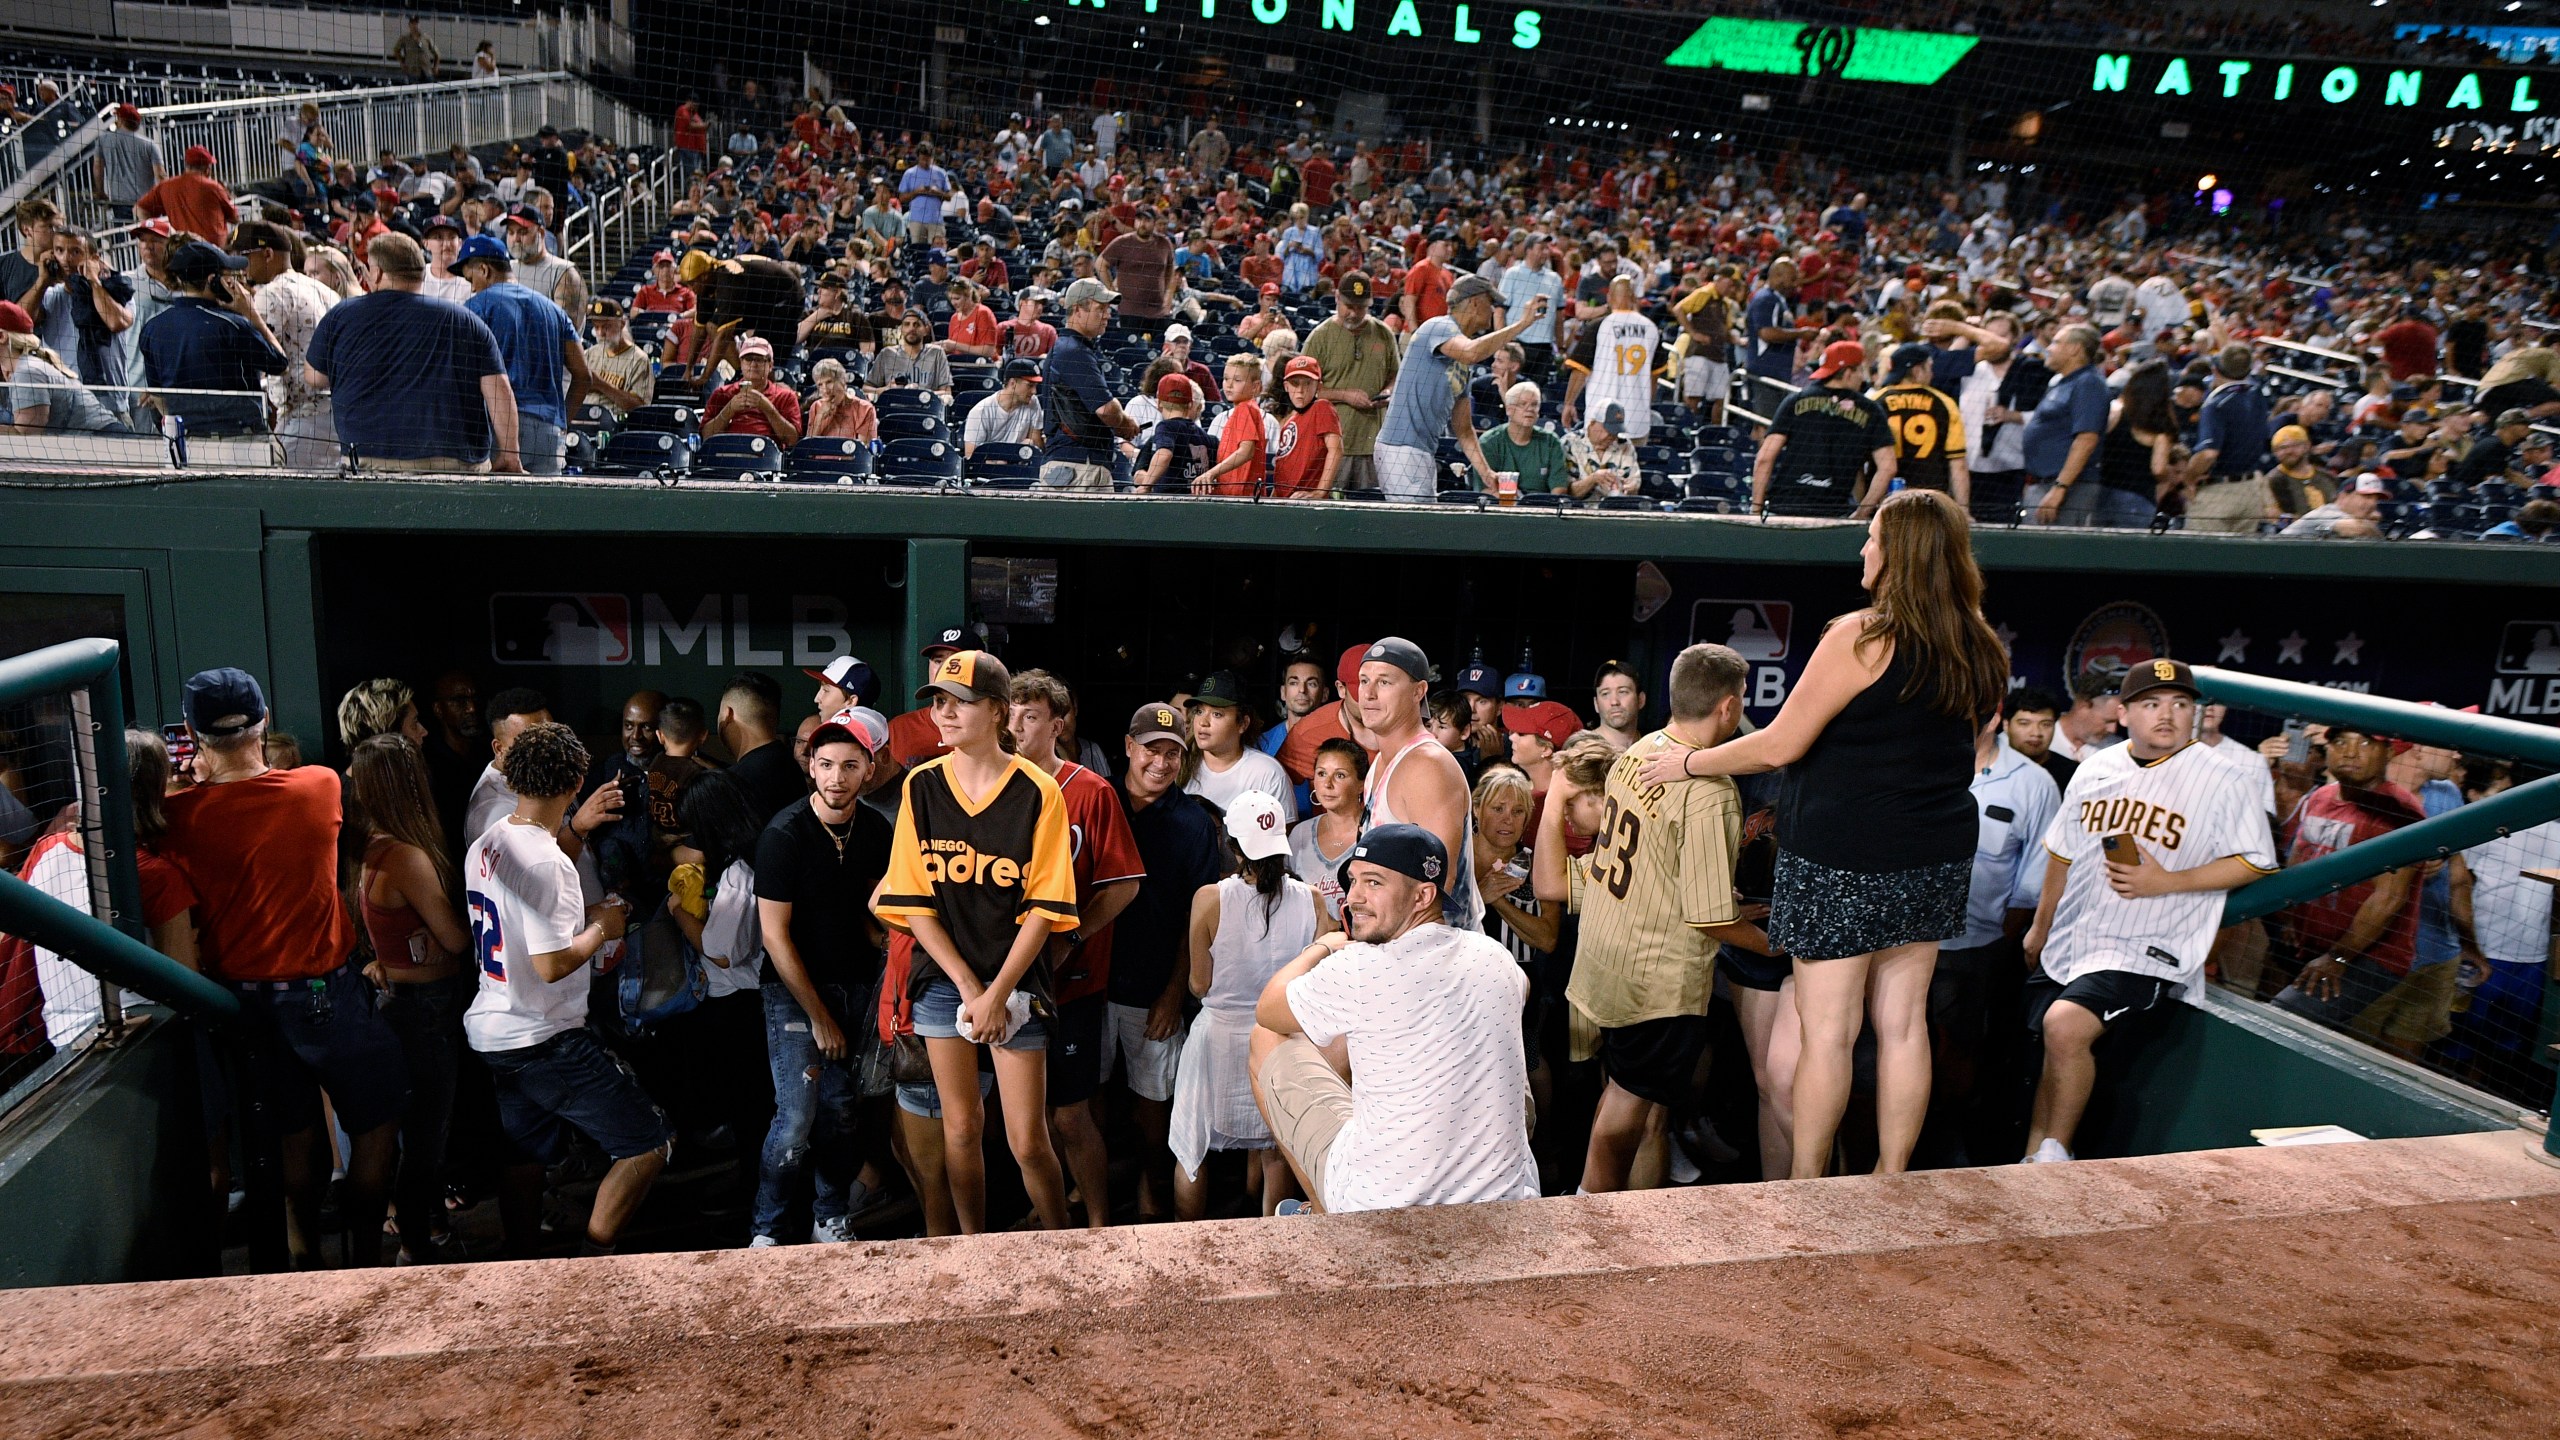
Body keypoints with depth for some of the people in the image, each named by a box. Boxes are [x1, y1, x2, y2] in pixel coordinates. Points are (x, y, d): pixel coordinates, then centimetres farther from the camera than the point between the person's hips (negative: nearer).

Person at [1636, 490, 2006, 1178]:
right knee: (1904, 1022, 13)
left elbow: (1780, 745, -14)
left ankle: (1804, 1186, 12)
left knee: (1828, 1029, 1)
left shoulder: (1862, 637, -16)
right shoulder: (1976, 649, 6)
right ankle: (1890, 1179, 23)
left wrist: (1686, 764, -2)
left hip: (1844, 859, -7)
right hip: (1935, 860, 7)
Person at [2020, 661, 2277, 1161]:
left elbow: (2255, 861, -5)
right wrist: (2040, 927, 22)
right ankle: (2031, 1164, 20)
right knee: (2054, 1045, 8)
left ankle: (2053, 1154, -10)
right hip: (2068, 944, 6)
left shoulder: (2220, 780, -6)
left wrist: (2165, 882, -15)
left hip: (2146, 952, -6)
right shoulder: (2096, 770, 10)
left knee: (2065, 1025, -26)